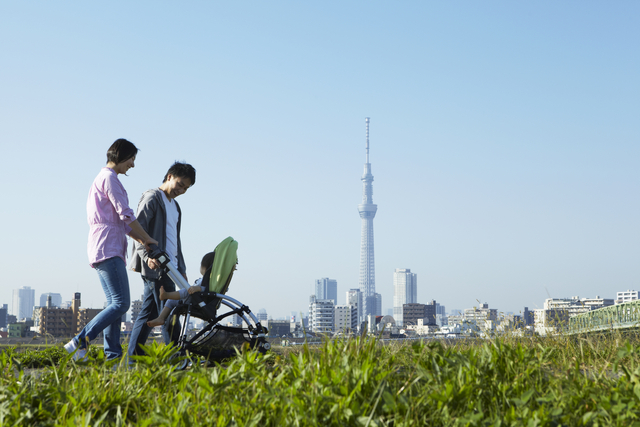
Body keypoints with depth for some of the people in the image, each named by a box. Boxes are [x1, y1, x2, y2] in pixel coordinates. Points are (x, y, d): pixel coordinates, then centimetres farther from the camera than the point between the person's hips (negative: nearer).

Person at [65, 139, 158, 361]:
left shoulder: (103, 178, 25)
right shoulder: (109, 177, -7)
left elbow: (120, 221, 25)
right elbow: (126, 215, -12)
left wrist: (142, 240, 16)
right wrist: (147, 238, -2)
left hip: (103, 250, 11)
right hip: (108, 248, -11)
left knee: (115, 303, 7)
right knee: (121, 303, -14)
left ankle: (112, 353, 4)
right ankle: (79, 342, -17)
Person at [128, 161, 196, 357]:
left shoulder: (175, 206, 24)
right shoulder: (152, 198, -4)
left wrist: (181, 268, 22)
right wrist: (147, 256, -28)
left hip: (167, 267, 9)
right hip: (155, 266, -9)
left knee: (149, 312, 7)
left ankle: (134, 355, 9)